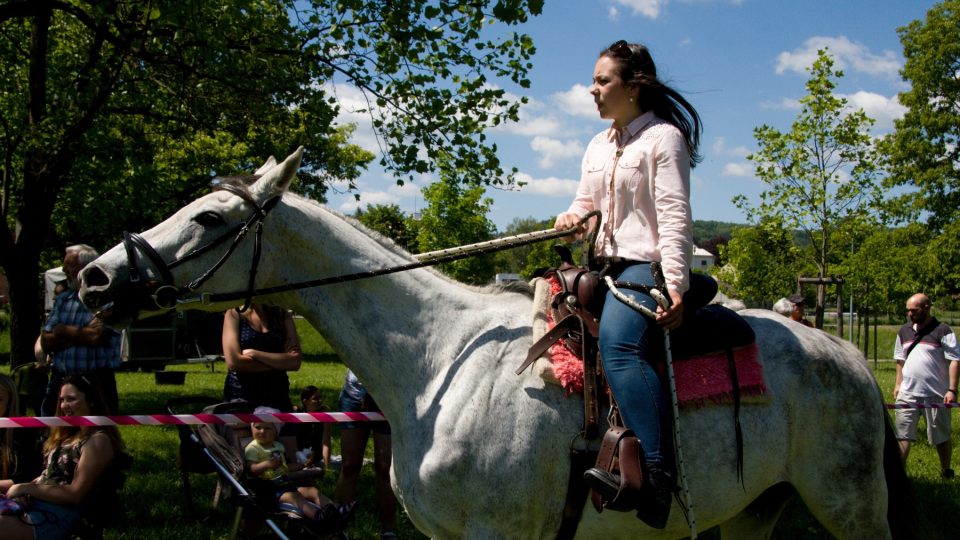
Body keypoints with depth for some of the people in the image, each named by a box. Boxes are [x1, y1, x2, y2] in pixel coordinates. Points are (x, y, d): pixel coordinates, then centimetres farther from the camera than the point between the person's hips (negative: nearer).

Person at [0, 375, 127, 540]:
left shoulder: (97, 440, -12)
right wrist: (24, 490, -3)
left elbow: (75, 494, -16)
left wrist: (27, 488, -11)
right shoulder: (72, 433, 18)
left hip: (58, 515, -9)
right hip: (34, 501, 9)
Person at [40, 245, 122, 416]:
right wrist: (80, 335, -9)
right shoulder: (63, 299, 14)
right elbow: (46, 342, 8)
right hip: (59, 382, 6)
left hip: (97, 383, -6)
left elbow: (96, 336, -18)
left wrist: (64, 330, -1)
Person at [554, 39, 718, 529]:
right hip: (604, 264, 10)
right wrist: (573, 217, 1)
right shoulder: (598, 147, 19)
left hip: (646, 264, -10)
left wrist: (675, 284, -21)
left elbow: (674, 216, -12)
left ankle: (657, 471, -38)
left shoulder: (664, 137, -4)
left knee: (617, 342, -33)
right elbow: (586, 202, 26)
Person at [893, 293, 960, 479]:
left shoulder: (942, 331, -8)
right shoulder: (904, 331, 10)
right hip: (908, 394, 4)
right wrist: (898, 383, 15)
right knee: (902, 435, 0)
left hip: (936, 395, -4)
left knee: (941, 437, 9)